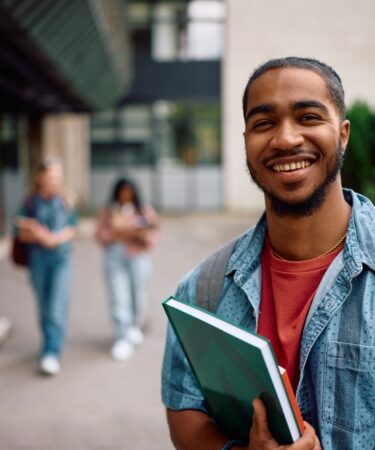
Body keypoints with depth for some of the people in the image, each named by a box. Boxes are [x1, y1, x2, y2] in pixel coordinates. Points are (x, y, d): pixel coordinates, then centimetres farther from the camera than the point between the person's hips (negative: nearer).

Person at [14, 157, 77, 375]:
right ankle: (52, 343, 27)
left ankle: (52, 354, -10)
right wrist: (39, 236, -19)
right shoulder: (31, 201, -1)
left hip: (61, 257, -2)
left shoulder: (67, 199, -2)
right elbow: (21, 232, -1)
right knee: (44, 306, 11)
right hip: (38, 257, 2)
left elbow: (72, 228, -1)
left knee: (57, 307, -10)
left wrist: (54, 238, -18)